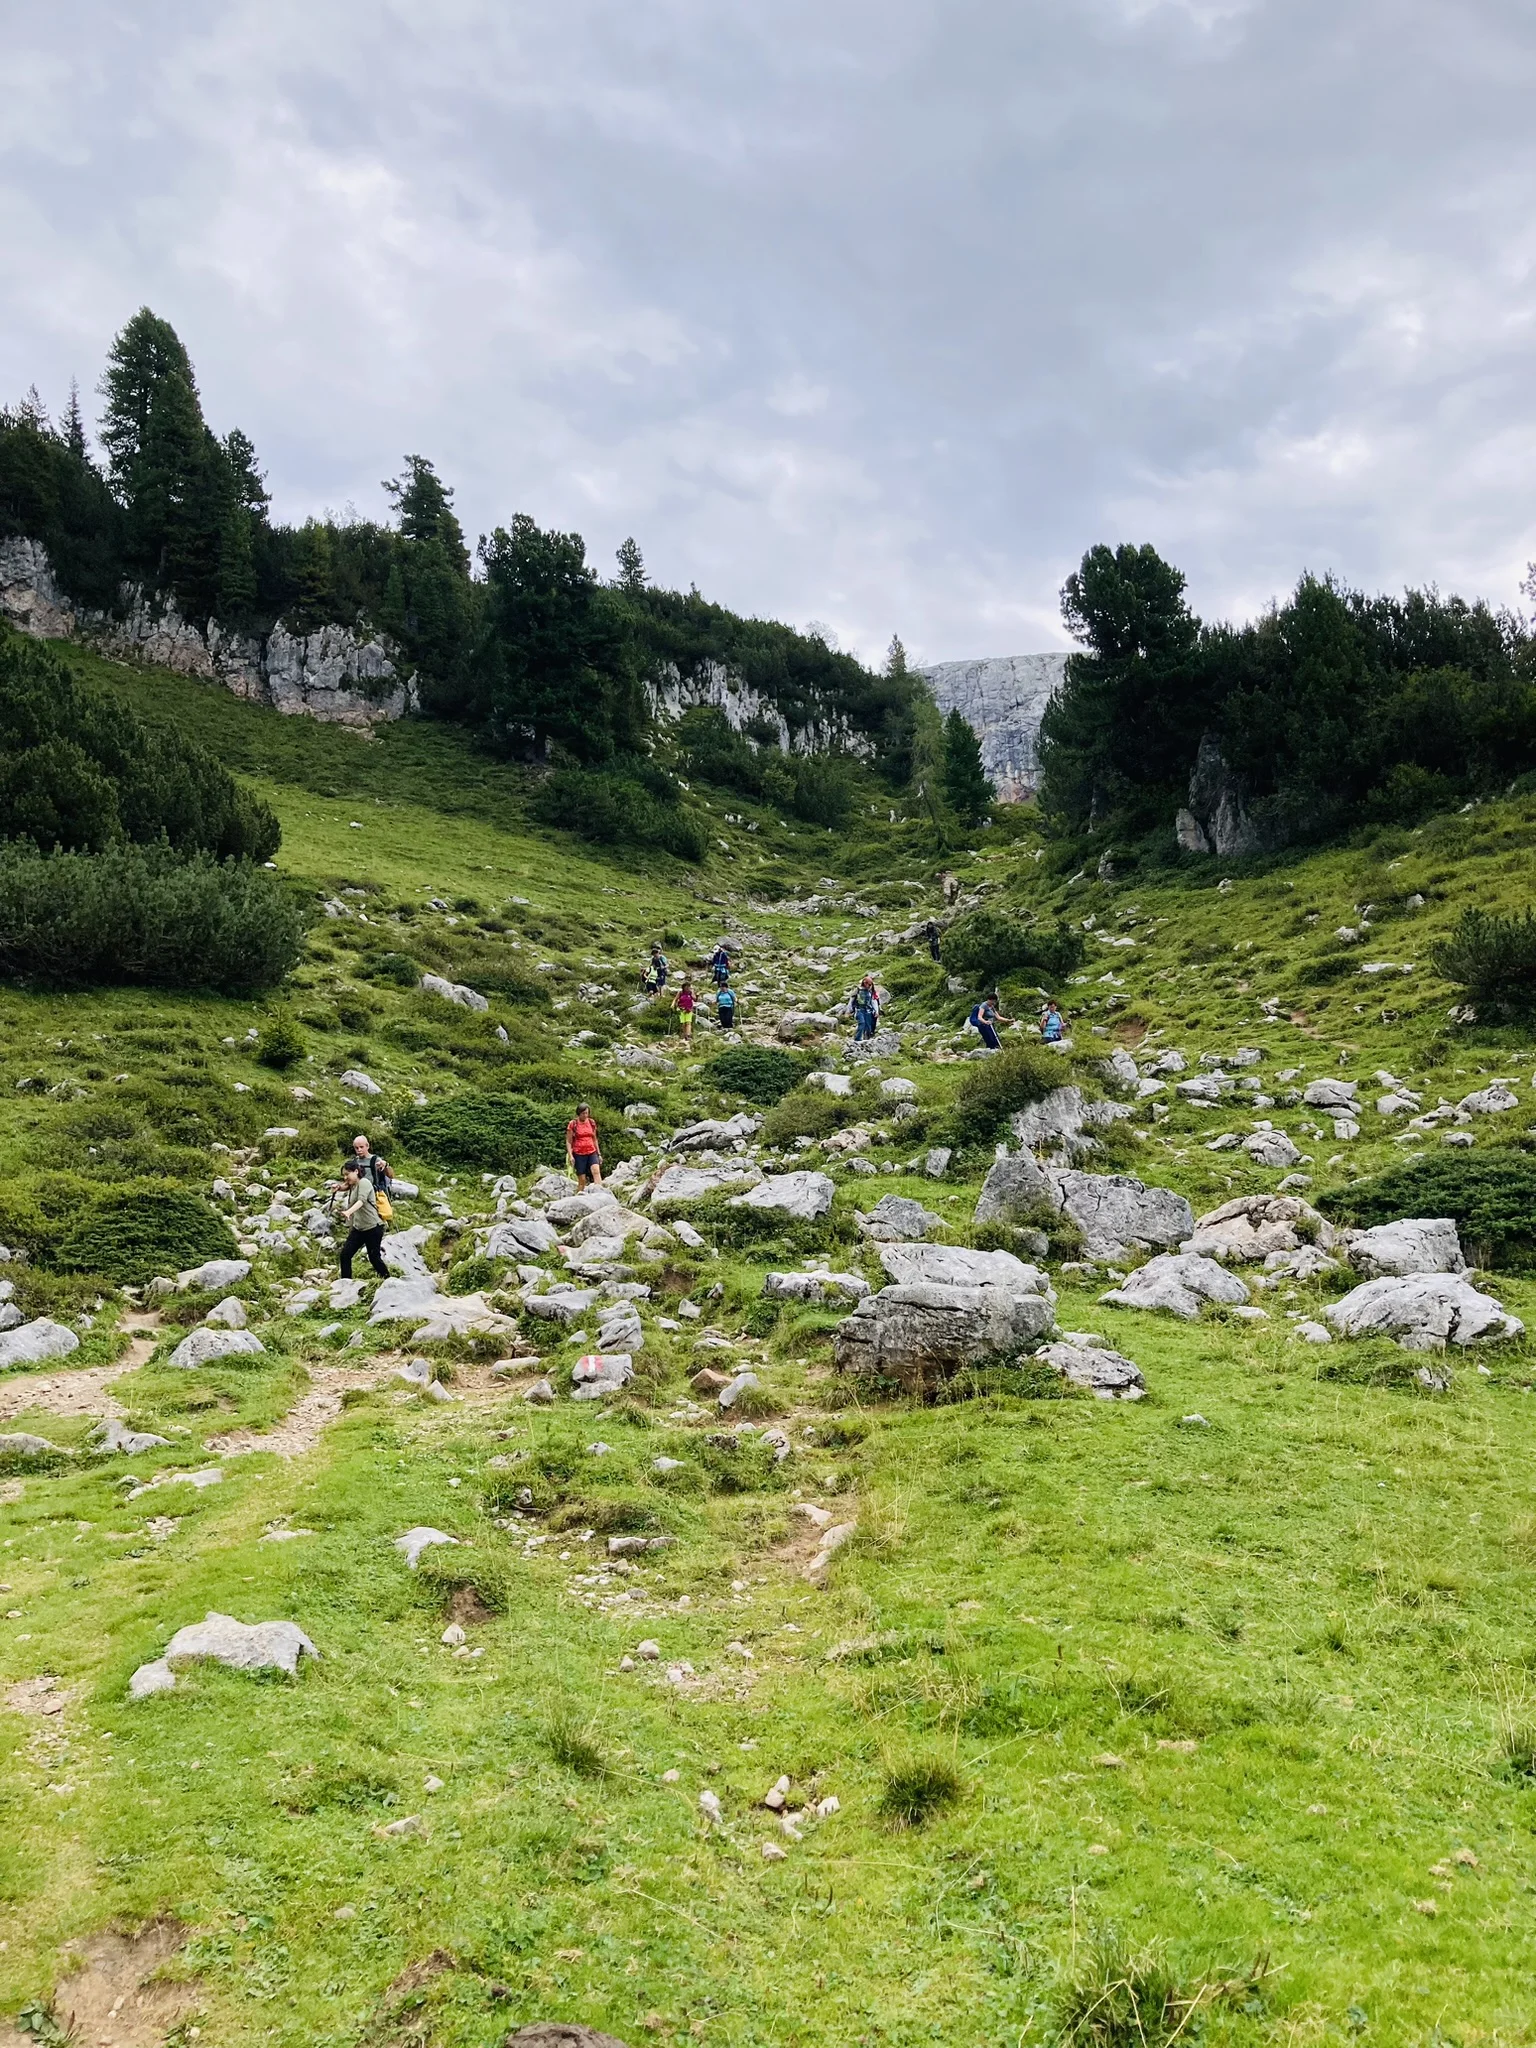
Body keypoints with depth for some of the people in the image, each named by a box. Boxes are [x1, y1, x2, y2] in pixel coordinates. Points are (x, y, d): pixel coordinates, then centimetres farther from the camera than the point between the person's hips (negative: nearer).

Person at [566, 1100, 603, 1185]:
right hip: (579, 1154, -2)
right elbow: (568, 1141, -1)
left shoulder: (591, 1123, 10)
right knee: (582, 1180, -2)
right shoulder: (573, 1124, -1)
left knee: (596, 1171, -22)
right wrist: (570, 1156, -11)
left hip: (592, 1153, 2)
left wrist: (599, 1154, 17)